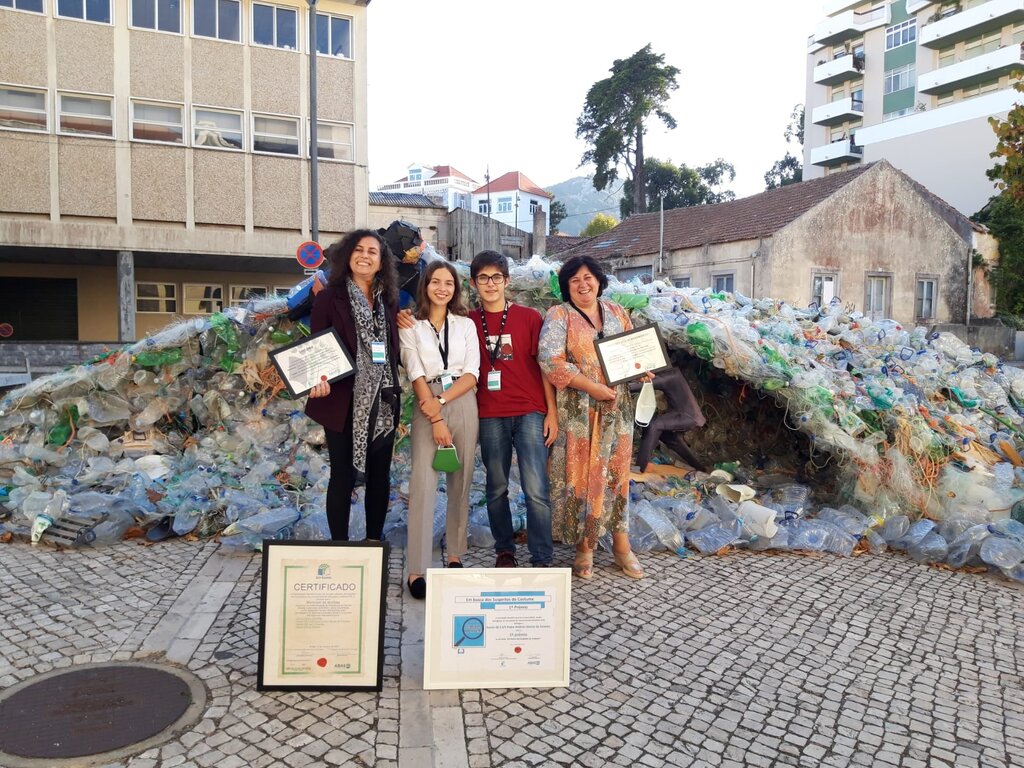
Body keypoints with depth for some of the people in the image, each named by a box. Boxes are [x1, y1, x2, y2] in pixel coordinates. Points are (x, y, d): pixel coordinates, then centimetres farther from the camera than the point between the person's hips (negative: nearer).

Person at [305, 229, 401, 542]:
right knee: (342, 476, 2)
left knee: (379, 476, 10)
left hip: (382, 403, 4)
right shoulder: (329, 297, -2)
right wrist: (319, 379, -22)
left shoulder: (389, 300, 10)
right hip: (344, 402, -4)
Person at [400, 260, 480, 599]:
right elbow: (416, 375, -3)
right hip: (428, 408, -3)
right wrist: (436, 418, -13)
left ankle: (456, 556, 18)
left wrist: (442, 401, -11)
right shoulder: (410, 327, 6)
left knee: (461, 483, 6)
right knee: (423, 484, -12)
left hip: (463, 403, 3)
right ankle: (417, 569, -12)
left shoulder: (466, 325, 13)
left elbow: (472, 374, 3)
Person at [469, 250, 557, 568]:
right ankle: (504, 551, 24)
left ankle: (542, 561, 1)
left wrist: (552, 412, 0)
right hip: (490, 416, 2)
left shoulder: (530, 318, 4)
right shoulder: (468, 322, 8)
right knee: (497, 489, 9)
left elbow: (544, 366, 4)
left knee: (536, 489, -8)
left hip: (530, 413, -2)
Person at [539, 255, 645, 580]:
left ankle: (621, 542, 20)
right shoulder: (559, 316, -3)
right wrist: (593, 387, -18)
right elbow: (550, 360, -15)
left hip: (616, 407, 4)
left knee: (616, 472, 8)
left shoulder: (616, 312, 13)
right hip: (578, 409, -4)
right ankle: (584, 545, 14)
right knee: (580, 475, 0)